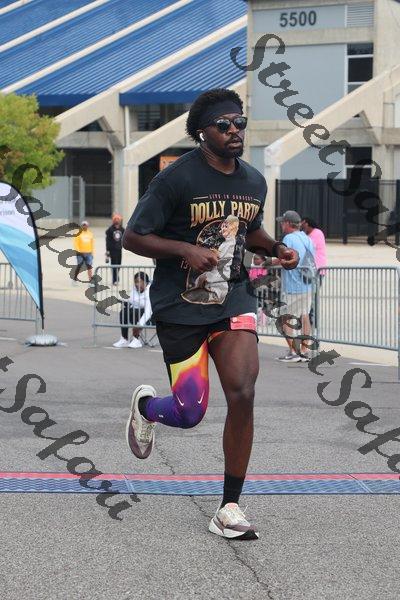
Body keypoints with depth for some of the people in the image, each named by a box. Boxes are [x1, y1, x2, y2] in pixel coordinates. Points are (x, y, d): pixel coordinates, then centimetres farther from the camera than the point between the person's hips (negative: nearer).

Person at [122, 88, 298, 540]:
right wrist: (186, 250, -25)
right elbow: (133, 237, -11)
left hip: (233, 299, 4)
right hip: (180, 307, -4)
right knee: (189, 414, -1)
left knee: (242, 395, -15)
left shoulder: (254, 182, 5)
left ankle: (229, 510, -4)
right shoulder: (176, 178, -13)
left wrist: (276, 248, 4)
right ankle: (145, 405, 38)